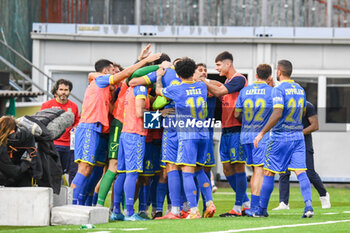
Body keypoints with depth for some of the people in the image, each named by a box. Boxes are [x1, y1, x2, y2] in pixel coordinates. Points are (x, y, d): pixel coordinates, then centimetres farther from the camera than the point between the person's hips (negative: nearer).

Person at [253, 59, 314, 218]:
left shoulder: (278, 90, -12)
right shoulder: (300, 89, 11)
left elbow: (277, 114, -22)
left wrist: (262, 133, -19)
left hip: (280, 137, -6)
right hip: (298, 136, 6)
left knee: (269, 172, 6)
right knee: (300, 171, -2)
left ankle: (262, 209, 13)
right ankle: (308, 205, -20)